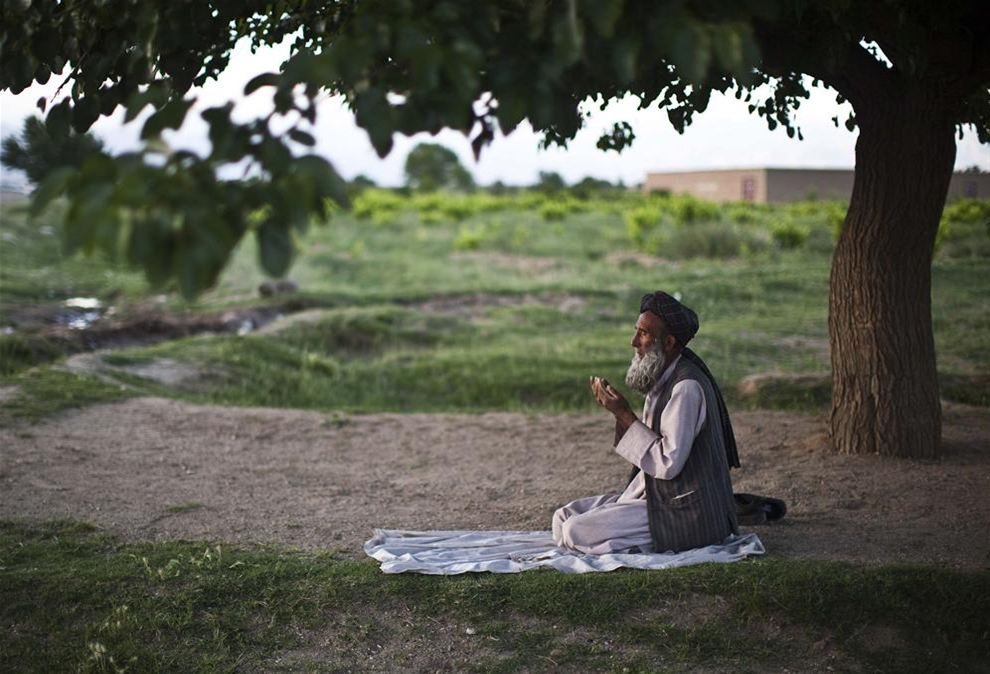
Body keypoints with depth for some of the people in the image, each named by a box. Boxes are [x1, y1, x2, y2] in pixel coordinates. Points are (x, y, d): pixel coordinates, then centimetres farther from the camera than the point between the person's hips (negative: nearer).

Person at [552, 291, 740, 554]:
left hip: (687, 515, -10)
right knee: (564, 517, 6)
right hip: (657, 496, 10)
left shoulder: (686, 386, -21)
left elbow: (668, 463, -24)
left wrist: (625, 414, -19)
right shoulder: (665, 378, 10)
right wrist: (616, 409, 0)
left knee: (575, 532, -17)